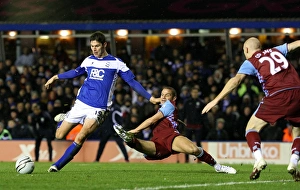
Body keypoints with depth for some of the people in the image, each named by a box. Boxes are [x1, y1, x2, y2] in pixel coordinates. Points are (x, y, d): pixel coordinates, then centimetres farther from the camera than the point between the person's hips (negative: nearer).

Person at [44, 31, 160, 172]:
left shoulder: (116, 63, 0)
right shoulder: (89, 60, 11)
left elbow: (132, 82, 2)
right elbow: (76, 72, 30)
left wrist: (150, 98, -3)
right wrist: (55, 77, 29)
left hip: (98, 109, -4)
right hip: (81, 103, 4)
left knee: (80, 138, -21)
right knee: (59, 136, 3)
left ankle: (57, 166, -12)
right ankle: (65, 119, 37)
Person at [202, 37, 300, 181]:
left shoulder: (250, 62, 12)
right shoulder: (276, 51, 25)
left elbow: (236, 80, -2)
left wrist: (216, 100, -5)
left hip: (277, 96, -4)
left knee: (252, 127, 11)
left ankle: (259, 159, -13)